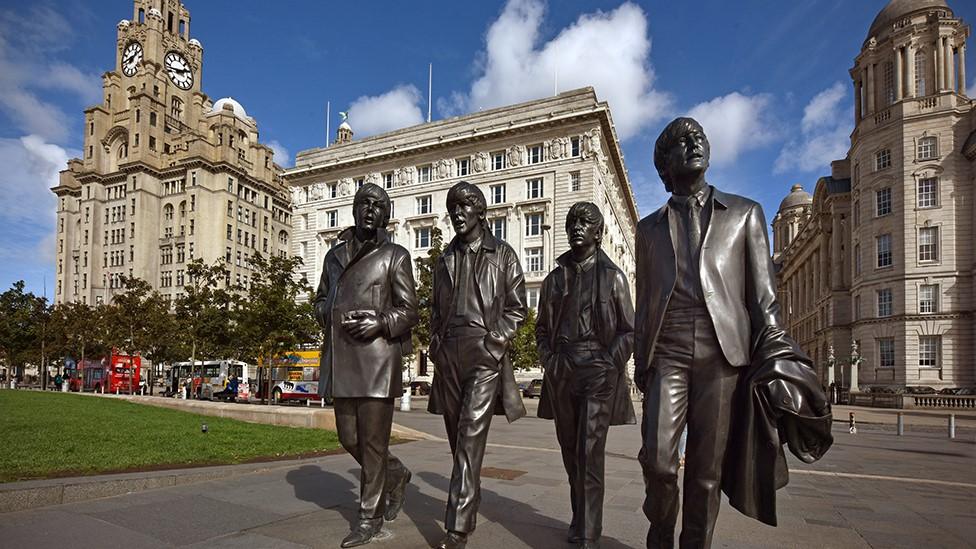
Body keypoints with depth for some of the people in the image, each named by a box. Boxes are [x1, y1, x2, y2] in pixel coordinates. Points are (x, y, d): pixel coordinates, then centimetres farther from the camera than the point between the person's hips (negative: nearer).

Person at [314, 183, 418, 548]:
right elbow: (321, 302, 21)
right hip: (340, 357, 5)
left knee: (373, 440, 0)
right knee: (349, 437, 11)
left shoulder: (395, 255, 3)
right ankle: (396, 475, 35)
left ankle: (369, 517, 15)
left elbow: (409, 311, 1)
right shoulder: (335, 255, 17)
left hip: (377, 357, -5)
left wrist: (380, 324, -16)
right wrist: (332, 318, 0)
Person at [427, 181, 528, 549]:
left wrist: (493, 341, -9)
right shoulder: (446, 259, 17)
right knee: (457, 436, 10)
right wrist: (436, 342, 8)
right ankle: (468, 508, 28)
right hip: (449, 354, 5)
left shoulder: (502, 254, 5)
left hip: (485, 353, -5)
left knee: (471, 435, -12)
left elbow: (516, 308, 2)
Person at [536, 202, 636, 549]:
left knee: (589, 455, -9)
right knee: (570, 452, 13)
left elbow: (629, 330, 3)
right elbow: (542, 327, 18)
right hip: (562, 373, 4)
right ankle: (578, 519, 29)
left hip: (598, 372, -4)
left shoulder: (612, 276, 3)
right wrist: (549, 360, 4)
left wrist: (610, 364, -8)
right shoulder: (555, 277, 13)